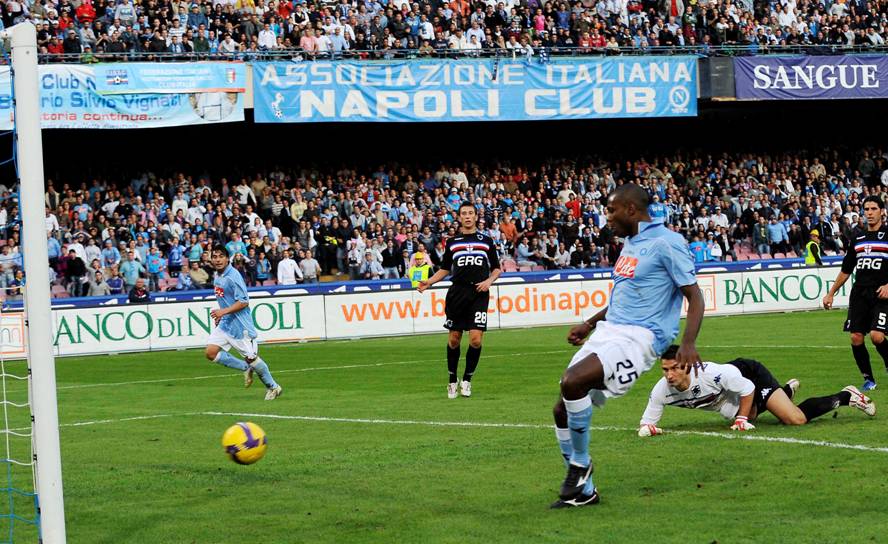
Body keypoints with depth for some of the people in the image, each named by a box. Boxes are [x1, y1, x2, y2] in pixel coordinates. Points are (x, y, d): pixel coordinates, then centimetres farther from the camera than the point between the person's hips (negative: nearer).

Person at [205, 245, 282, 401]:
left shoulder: (233, 277, -18)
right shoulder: (217, 276, 8)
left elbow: (243, 302, -21)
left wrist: (223, 312, -28)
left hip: (240, 325, -8)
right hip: (225, 323, 8)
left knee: (251, 358, -1)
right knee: (210, 352, -6)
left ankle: (273, 387, 18)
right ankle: (246, 368, 11)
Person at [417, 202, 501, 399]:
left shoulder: (486, 241, 10)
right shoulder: (452, 242, 11)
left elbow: (497, 268, 15)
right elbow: (445, 269, 16)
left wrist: (489, 281, -4)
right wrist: (428, 282, 2)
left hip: (478, 294, -1)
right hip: (457, 292, 1)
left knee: (476, 339, -12)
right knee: (454, 338, 3)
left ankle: (467, 379, 5)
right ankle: (452, 381, 18)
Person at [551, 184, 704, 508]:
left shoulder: (666, 243, -9)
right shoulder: (631, 243, 18)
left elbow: (694, 296, -12)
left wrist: (688, 342, -25)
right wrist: (590, 324, 28)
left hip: (638, 336, -9)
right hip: (608, 332, 9)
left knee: (572, 382, -29)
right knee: (562, 409, 1)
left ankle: (580, 464, -10)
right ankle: (582, 491, 14)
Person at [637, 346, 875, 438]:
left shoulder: (709, 373, -40)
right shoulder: (661, 390, -27)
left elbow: (748, 388, -25)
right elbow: (646, 423, -16)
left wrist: (742, 419, -22)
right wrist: (647, 428, -39)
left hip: (751, 374, -7)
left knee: (796, 419, -19)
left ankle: (847, 396, 5)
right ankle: (787, 391, 60)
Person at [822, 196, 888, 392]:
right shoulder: (858, 237, 15)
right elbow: (846, 269, 22)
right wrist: (831, 293, 21)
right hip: (859, 293, 5)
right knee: (856, 338, -4)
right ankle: (868, 379, 10)